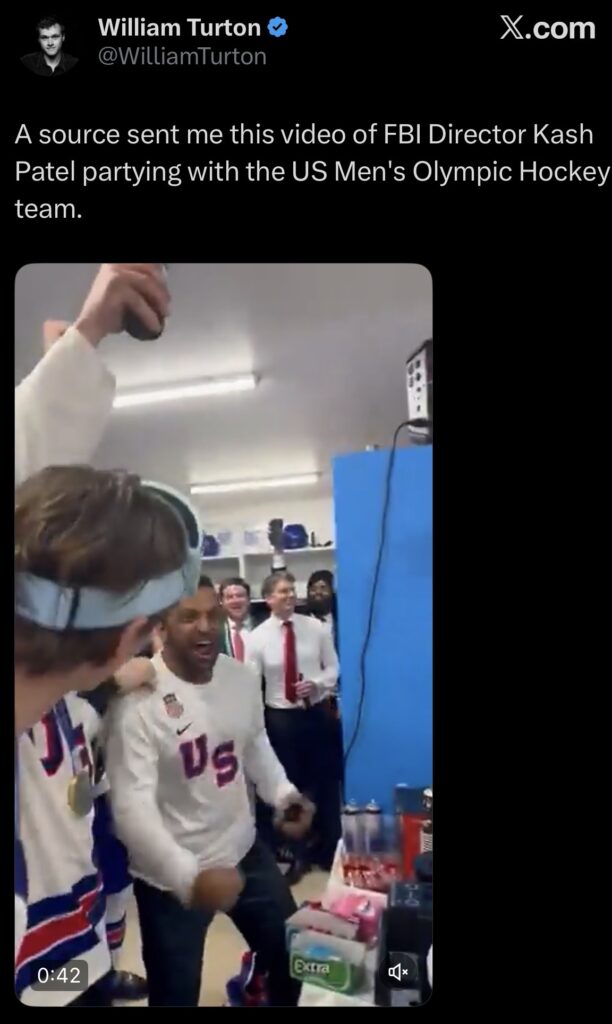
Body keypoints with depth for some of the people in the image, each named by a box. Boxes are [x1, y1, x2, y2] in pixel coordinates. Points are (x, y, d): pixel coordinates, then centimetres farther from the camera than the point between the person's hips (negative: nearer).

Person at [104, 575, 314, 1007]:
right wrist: (191, 877, -39)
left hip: (245, 851, 5)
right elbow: (132, 806, -27)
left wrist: (283, 792, -4)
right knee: (177, 995, 15)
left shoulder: (243, 677, -6)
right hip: (173, 878, -5)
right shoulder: (139, 699, -24)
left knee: (293, 959, 22)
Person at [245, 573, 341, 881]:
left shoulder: (316, 628, -5)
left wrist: (317, 683, -17)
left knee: (325, 783, 13)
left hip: (317, 714, 1)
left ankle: (329, 850, 35)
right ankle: (300, 854, 35)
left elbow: (334, 668, 2)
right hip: (280, 719, -1)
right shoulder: (257, 637, -8)